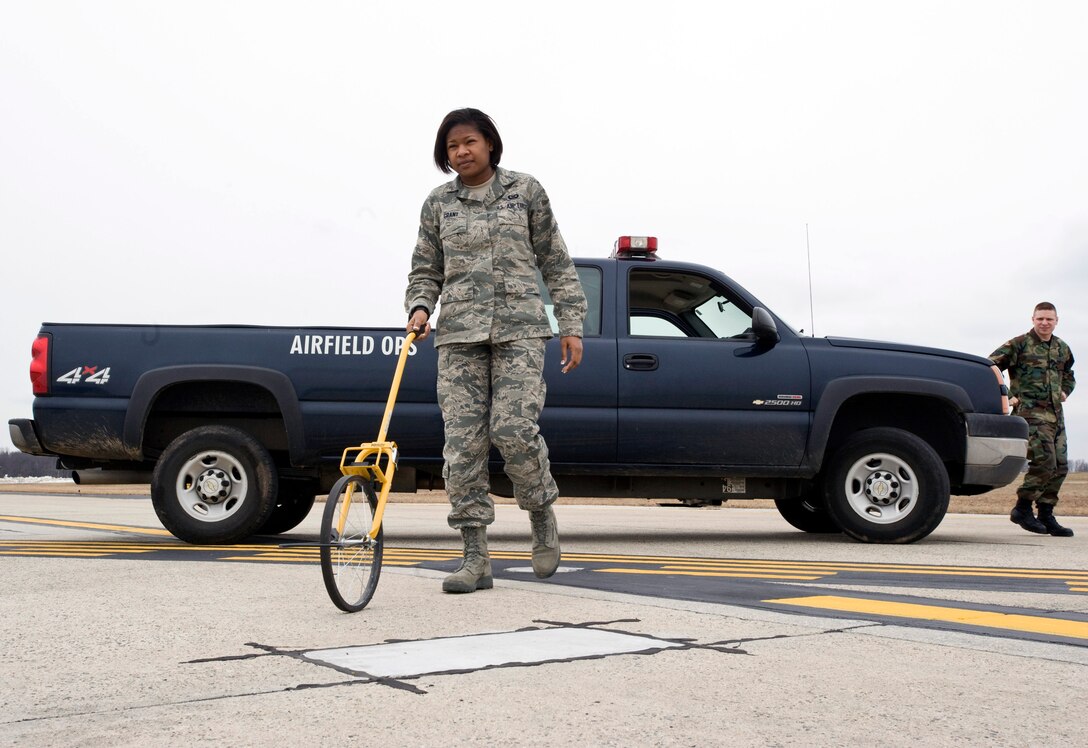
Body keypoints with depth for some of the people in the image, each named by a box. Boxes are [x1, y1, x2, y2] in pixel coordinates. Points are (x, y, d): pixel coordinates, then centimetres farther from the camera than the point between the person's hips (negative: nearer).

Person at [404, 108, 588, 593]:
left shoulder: (525, 191, 9)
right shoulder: (438, 203, 13)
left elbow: (555, 263, 10)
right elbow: (425, 271, 16)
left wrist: (571, 325, 4)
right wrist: (419, 309, -5)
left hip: (519, 328, -2)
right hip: (459, 333, 2)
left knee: (514, 430, -18)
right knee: (462, 443, -6)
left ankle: (542, 513, 11)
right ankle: (475, 559, -1)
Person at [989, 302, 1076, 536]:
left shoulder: (1062, 348, 17)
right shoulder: (1020, 344, -3)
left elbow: (1068, 374, 35)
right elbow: (991, 366, -6)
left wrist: (1065, 391, 16)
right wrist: (1006, 396, -10)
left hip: (1055, 414, 7)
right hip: (1030, 411, -7)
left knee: (1060, 465, 4)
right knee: (1044, 461, -17)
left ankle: (1046, 515, 12)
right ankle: (1022, 508, -3)